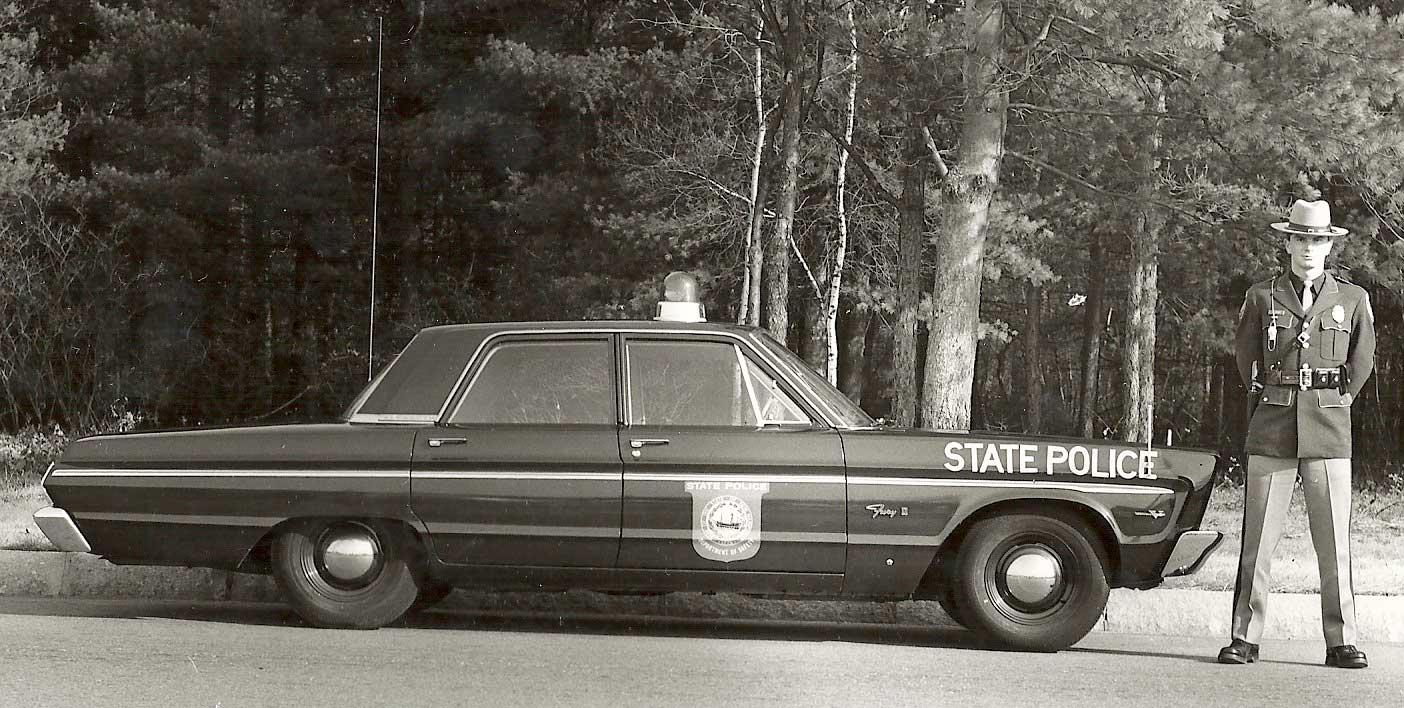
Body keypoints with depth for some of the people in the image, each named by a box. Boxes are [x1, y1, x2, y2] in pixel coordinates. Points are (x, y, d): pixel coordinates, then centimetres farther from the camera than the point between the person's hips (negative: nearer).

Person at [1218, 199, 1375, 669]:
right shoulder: (1261, 297, 6)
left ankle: (1342, 642, 3)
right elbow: (1245, 357, 18)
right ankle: (1245, 637, 3)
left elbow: (1361, 363, 19)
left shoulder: (1352, 299, 7)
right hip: (1271, 433, 0)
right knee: (1258, 537, -2)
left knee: (1334, 541, -2)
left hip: (1329, 435, 0)